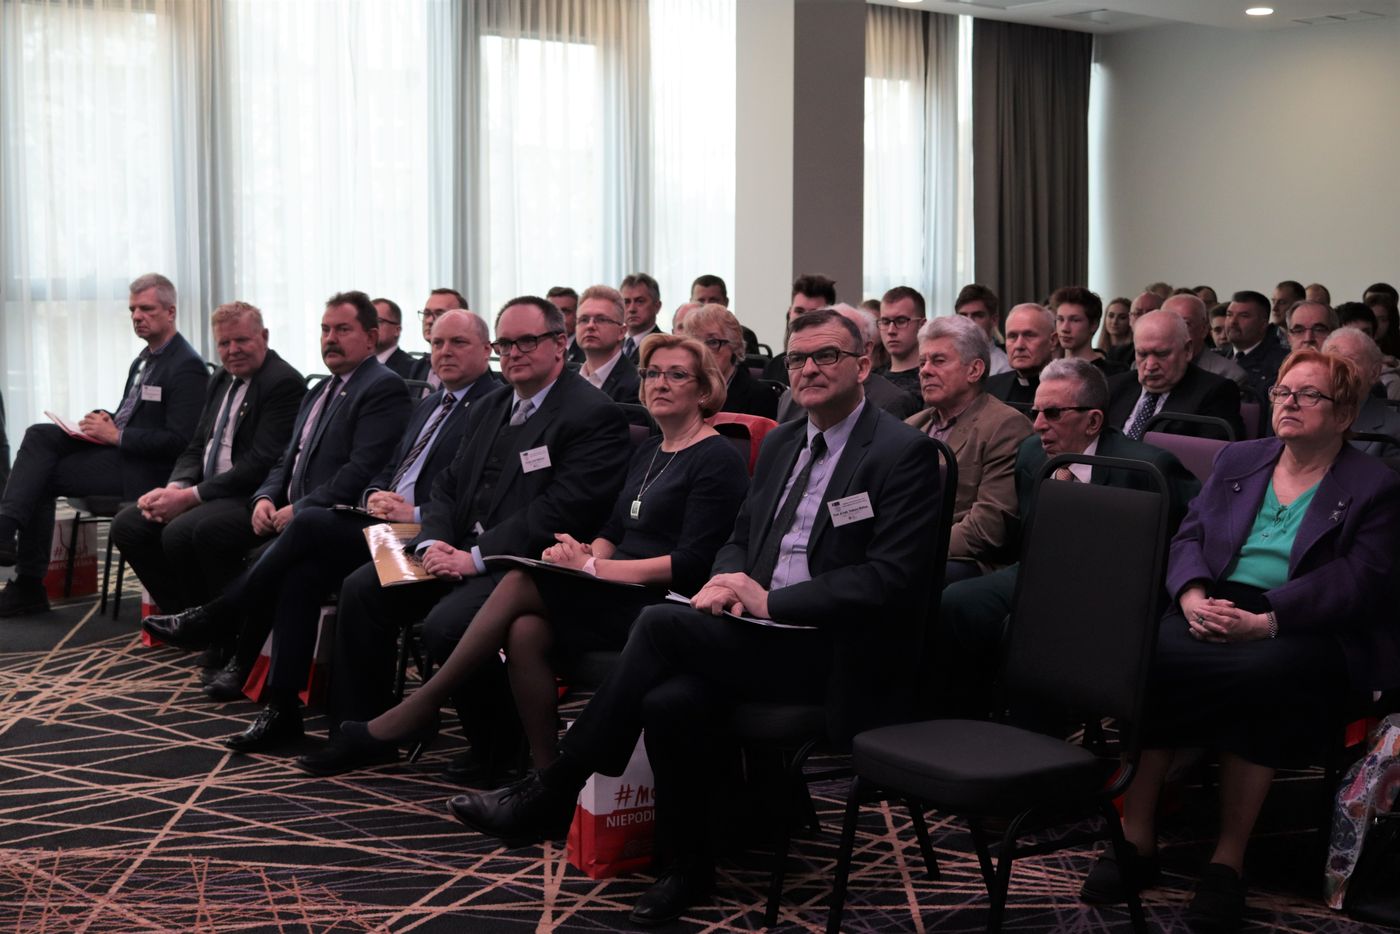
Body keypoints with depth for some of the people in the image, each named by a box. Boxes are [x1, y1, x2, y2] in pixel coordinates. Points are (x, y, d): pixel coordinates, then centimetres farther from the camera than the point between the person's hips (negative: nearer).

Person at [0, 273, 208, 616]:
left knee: (42, 476, -12)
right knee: (39, 436, -10)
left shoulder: (186, 367, -14)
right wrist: (106, 420, 3)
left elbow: (178, 441, -20)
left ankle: (29, 585, -6)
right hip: (116, 444, 9)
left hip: (139, 468, -9)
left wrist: (116, 435, -18)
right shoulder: (145, 358, 17)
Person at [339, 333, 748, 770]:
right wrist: (584, 553, -5)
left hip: (660, 605, -7)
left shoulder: (718, 460, -6)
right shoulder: (647, 452, 21)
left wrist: (593, 567, -16)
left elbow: (691, 564, -15)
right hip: (618, 598, 8)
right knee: (525, 630, -22)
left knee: (520, 583, -21)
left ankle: (422, 707, -12)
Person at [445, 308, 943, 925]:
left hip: (836, 656, -6)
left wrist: (772, 602, -19)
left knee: (663, 624, -23)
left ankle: (551, 794, -11)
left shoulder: (904, 453, -7)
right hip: (762, 630, 7)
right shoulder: (781, 444, 17)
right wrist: (728, 584, -3)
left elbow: (891, 577, -16)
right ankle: (685, 866, -5)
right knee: (670, 701, -25)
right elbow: (739, 539, 22)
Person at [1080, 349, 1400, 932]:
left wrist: (1265, 621, -24)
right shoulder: (1238, 460, 21)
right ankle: (1135, 837, -26)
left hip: (1307, 629, -3)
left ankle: (1228, 860, -27)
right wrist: (1193, 594, -12)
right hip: (1217, 608, 4)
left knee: (1259, 673, -38)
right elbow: (1189, 535, 12)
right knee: (1154, 651, -30)